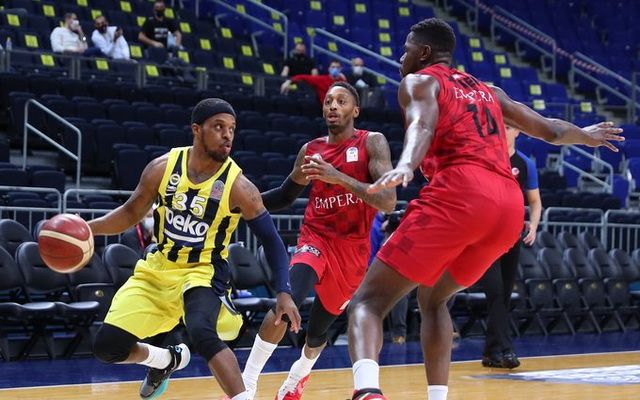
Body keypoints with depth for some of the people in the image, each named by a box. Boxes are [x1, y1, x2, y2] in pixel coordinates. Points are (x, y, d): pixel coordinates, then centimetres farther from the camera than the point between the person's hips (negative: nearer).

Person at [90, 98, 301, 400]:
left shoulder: (238, 186, -16)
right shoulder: (163, 167, -8)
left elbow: (271, 240, -9)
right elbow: (132, 212, 6)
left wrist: (284, 292, -19)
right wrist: (86, 228, -10)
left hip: (203, 273, -4)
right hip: (157, 270, 4)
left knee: (203, 333, -36)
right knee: (106, 347, 0)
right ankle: (167, 360, 31)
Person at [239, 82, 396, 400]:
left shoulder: (372, 143, -8)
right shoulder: (310, 150, 3)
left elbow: (388, 202, -21)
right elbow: (285, 196, 18)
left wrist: (338, 177, -32)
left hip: (352, 247, -1)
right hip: (316, 237, 1)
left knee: (319, 328, 13)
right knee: (288, 300, -29)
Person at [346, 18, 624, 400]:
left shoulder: (420, 81, 13)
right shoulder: (488, 91, 32)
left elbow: (422, 125, -10)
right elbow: (550, 130, 42)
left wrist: (405, 165, -30)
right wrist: (586, 135, 63)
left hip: (461, 192, -7)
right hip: (510, 204, 7)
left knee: (368, 301, -9)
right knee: (433, 297, 29)